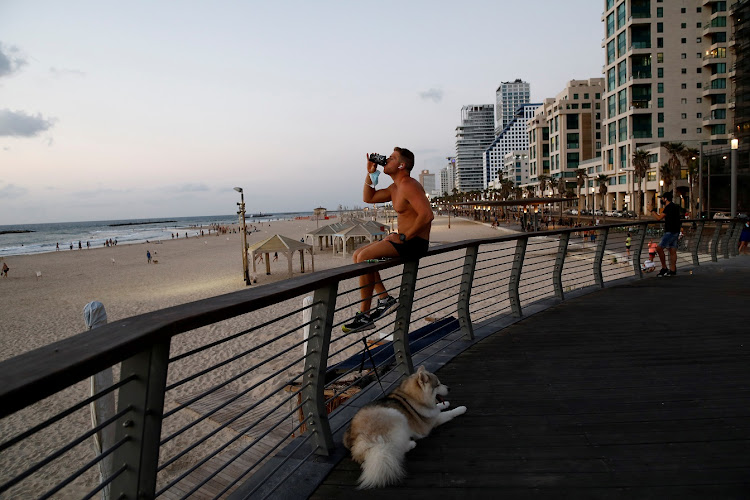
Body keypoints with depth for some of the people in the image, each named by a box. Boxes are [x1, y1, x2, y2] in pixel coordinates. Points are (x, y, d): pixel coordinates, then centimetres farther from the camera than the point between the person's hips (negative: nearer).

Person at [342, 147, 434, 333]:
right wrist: (370, 173, 14)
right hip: (404, 239, 10)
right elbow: (368, 198, 26)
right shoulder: (395, 188, 17)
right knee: (357, 255, 7)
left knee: (364, 257, -21)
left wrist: (403, 237, -21)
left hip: (414, 242, -10)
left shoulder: (409, 185, -15)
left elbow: (427, 215, -26)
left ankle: (365, 316, -16)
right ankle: (384, 299, 5)